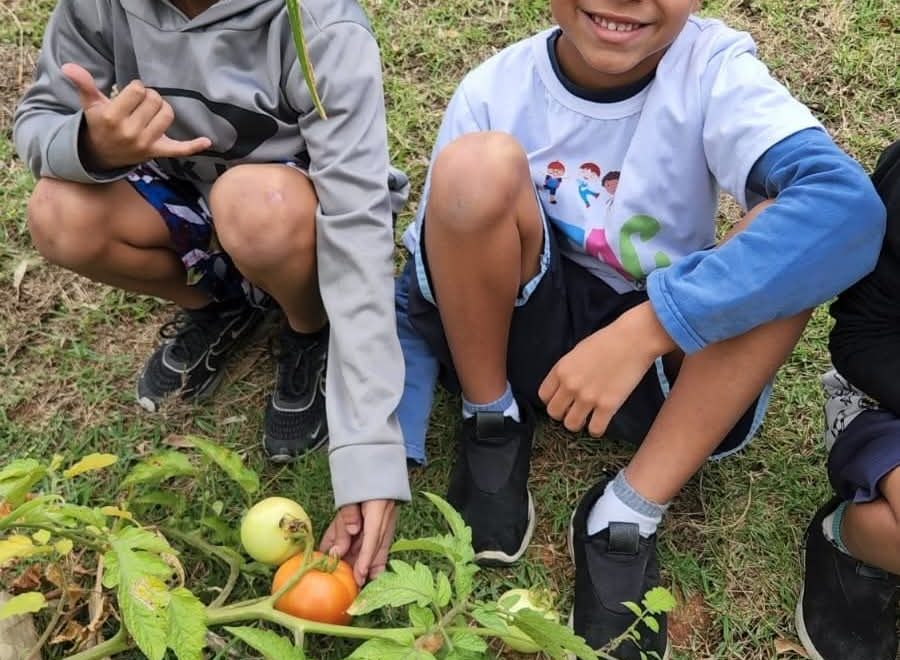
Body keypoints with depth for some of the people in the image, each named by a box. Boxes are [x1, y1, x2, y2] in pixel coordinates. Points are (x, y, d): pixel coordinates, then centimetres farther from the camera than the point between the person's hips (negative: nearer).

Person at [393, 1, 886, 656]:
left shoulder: (713, 71, -15)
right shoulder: (494, 91, -13)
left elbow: (849, 208, -33)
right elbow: (419, 287, -10)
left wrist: (643, 330, -40)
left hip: (667, 364, 1)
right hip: (525, 338, 0)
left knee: (801, 229, -25)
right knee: (478, 164, -26)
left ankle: (628, 516, -18)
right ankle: (492, 428, -4)